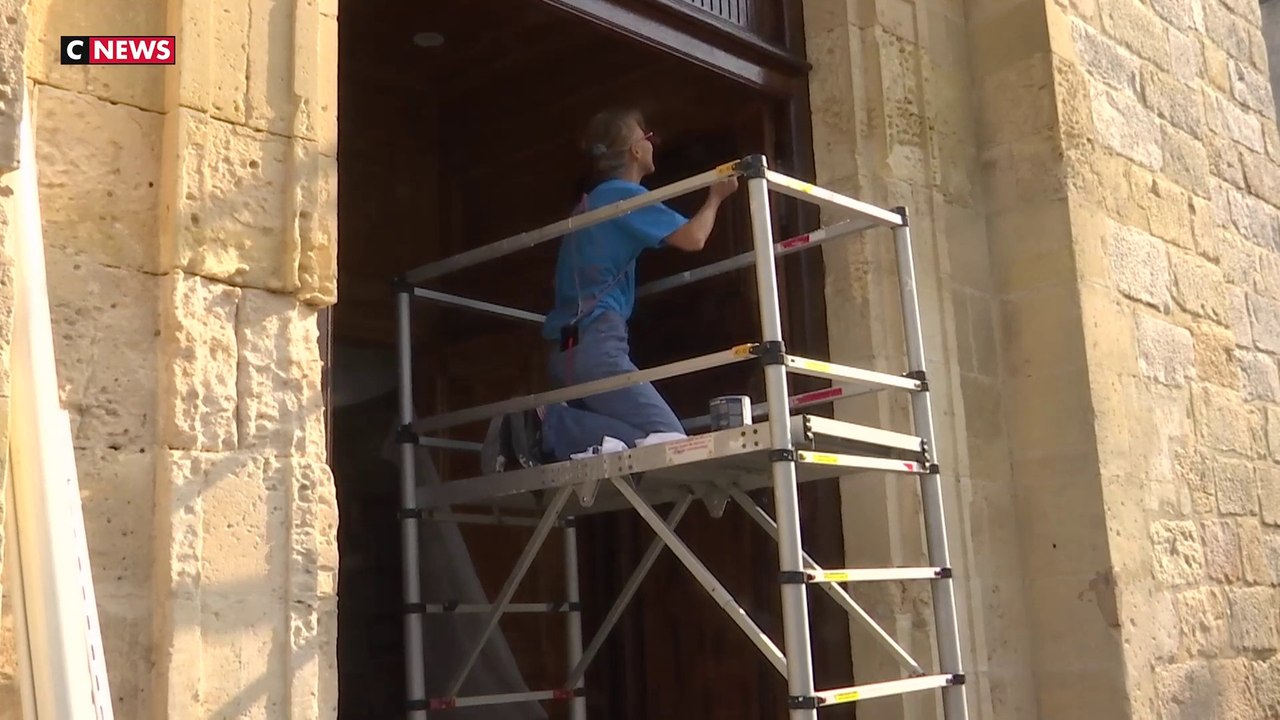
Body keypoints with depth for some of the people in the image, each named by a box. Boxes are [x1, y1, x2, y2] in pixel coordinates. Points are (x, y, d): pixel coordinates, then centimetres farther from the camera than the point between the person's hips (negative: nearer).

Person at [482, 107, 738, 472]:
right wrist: (716, 196, 13)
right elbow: (692, 238, -7)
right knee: (668, 442, -16)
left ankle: (540, 429, -11)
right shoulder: (624, 194, -1)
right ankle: (547, 426, -21)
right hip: (594, 343, -9)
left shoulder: (591, 202, 26)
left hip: (569, 348, 9)